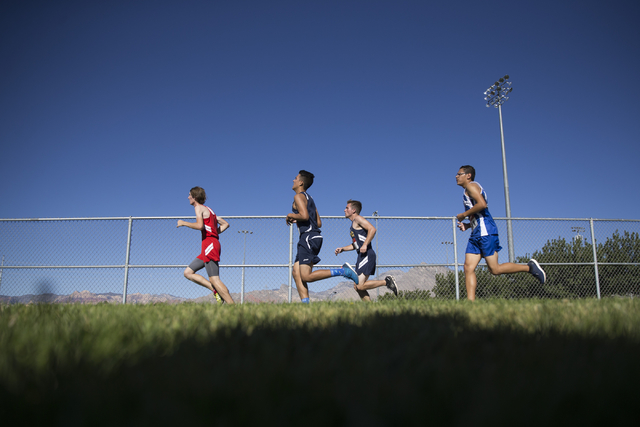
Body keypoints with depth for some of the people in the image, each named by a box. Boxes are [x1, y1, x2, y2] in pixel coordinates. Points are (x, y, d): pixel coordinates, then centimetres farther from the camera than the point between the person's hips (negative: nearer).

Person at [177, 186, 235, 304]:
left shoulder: (199, 207, -2)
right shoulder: (208, 209, 25)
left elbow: (200, 226, -19)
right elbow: (225, 224, 25)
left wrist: (183, 223, -6)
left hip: (209, 243, -10)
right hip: (211, 245, 10)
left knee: (214, 279, -14)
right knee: (188, 272, 10)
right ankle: (216, 290, 1)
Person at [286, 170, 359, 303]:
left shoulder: (298, 196, -4)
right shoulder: (309, 198, 24)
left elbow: (304, 216, -22)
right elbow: (319, 223, 23)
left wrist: (290, 215, -3)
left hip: (309, 238, -10)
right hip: (311, 238, 10)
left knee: (306, 276, -14)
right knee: (296, 273, 5)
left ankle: (343, 271, -15)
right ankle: (305, 303, -3)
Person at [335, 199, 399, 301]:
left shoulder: (357, 219, -3)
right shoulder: (353, 224, 25)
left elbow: (372, 229, -18)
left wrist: (365, 245, -23)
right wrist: (342, 249, 20)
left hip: (367, 255, -10)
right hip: (362, 256, 10)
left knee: (360, 286, -16)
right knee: (357, 287, 7)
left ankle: (386, 282, -7)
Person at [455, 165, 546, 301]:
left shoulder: (471, 186, -2)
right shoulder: (468, 192, 27)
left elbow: (482, 204, -21)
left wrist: (463, 215, -11)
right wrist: (467, 225, 15)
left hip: (485, 231, -10)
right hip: (476, 234, 10)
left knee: (494, 269, -8)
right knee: (469, 267, -3)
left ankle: (530, 267, 7)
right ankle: (471, 302, -10)